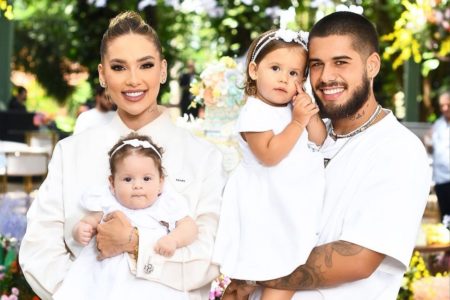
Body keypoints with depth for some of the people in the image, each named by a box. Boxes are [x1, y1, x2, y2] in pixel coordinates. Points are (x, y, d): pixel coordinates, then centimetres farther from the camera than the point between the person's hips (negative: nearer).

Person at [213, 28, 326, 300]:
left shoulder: (295, 107, 8)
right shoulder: (255, 113, -17)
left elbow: (320, 141, 6)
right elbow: (270, 155, -26)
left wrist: (311, 114, -10)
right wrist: (297, 122, -24)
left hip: (299, 209, 8)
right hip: (272, 209, -8)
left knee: (290, 272, 16)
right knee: (283, 277, -7)